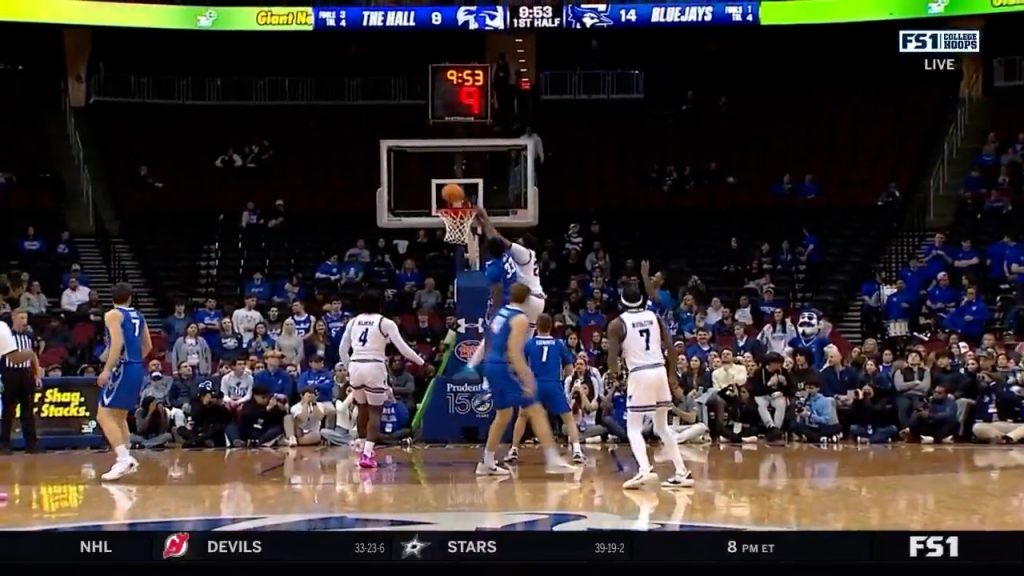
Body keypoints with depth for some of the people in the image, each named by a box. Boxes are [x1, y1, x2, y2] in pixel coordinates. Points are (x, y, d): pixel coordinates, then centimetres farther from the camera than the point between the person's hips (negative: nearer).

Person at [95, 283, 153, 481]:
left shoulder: (113, 315, -7)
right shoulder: (138, 316, 15)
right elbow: (148, 345, 21)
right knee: (119, 416, 20)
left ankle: (124, 458, -20)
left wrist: (106, 370, -22)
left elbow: (117, 343, -20)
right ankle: (125, 459, 19)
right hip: (137, 368, 8)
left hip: (123, 368, -8)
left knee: (104, 415, -9)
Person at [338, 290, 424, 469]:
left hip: (355, 367, 4)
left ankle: (364, 450, 30)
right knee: (375, 411, 3)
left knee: (363, 409, 21)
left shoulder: (353, 322, 11)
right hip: (374, 368, -4)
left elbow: (342, 350, 17)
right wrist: (422, 362, 8)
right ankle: (367, 454, -10)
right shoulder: (385, 322, 0)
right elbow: (402, 347, -4)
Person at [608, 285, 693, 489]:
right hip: (660, 371, 5)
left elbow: (612, 359, -5)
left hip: (639, 375, -5)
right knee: (662, 426, 18)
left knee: (633, 428, 2)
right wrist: (672, 375, 15)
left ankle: (645, 470, -20)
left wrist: (614, 371, 17)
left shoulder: (617, 324, -2)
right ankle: (682, 472, 15)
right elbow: (671, 348, 5)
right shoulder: (655, 317, 10)